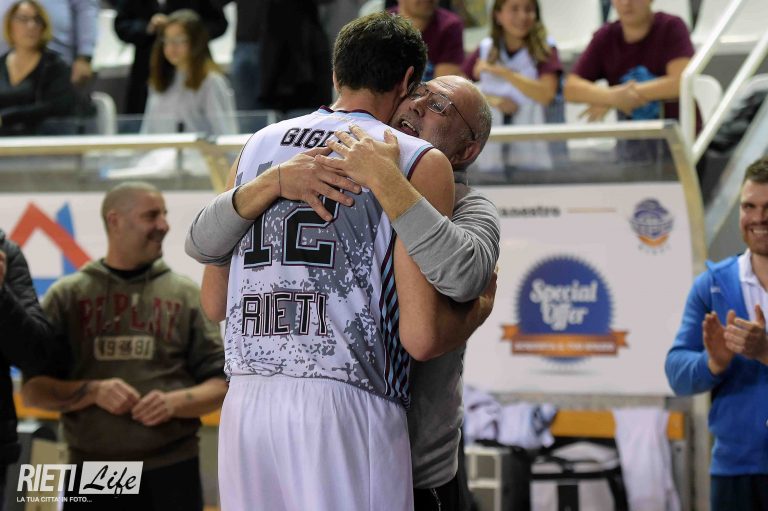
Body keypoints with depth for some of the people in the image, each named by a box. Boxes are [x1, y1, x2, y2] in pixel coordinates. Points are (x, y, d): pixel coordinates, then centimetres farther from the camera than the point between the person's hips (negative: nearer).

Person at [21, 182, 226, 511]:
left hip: (171, 472, 0)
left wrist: (175, 402, -12)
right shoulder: (66, 296, 6)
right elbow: (33, 389, 4)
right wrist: (93, 392, -13)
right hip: (90, 473, 0)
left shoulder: (185, 295, 7)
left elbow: (220, 385, 7)